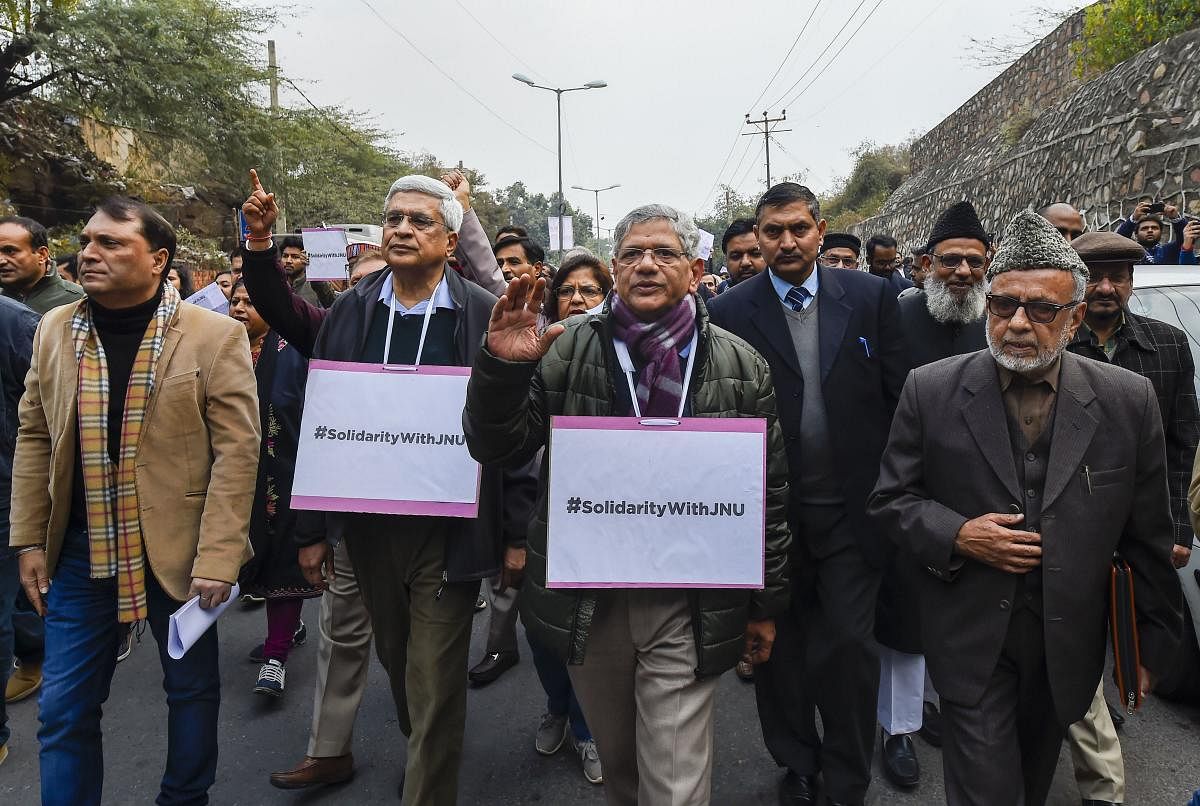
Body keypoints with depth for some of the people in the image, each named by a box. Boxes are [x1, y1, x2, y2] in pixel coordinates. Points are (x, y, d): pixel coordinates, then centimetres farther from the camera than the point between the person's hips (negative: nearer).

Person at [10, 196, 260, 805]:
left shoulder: (215, 335, -11)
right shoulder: (54, 330, 4)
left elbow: (237, 451, -13)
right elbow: (34, 438, 10)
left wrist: (216, 557, -16)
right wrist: (29, 540, 6)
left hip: (178, 551, -3)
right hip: (79, 553, 3)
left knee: (192, 690, 14)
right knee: (64, 708, 11)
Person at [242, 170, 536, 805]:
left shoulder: (484, 317, -7)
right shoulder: (351, 311, 4)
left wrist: (515, 533, -8)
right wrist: (315, 529, 6)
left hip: (448, 530, -4)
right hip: (366, 525, 4)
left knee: (435, 682, 4)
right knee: (398, 663, 22)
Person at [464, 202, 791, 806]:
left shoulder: (740, 366, -1)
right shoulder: (569, 349, -2)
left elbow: (769, 494, 4)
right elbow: (496, 449, -5)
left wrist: (765, 604, 7)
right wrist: (501, 367, -24)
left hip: (687, 609, -1)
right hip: (586, 601, 2)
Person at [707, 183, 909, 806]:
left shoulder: (870, 297, 1)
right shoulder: (730, 312, -3)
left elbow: (900, 395, 2)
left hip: (852, 510, 0)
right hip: (771, 512, 0)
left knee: (847, 647, 6)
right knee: (780, 646, 14)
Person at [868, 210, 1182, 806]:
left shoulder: (1129, 400, -6)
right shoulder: (932, 390, -9)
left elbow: (1147, 534, 2)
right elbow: (890, 499, -2)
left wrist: (1156, 639, 8)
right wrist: (956, 535, -19)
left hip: (1070, 641, 2)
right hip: (973, 640, -2)